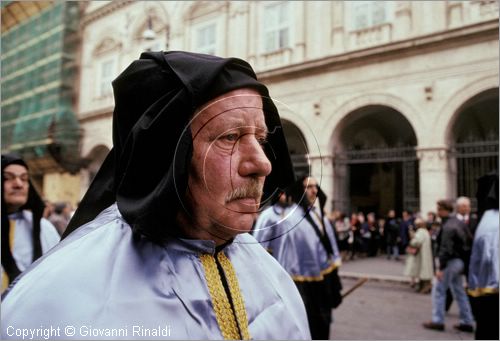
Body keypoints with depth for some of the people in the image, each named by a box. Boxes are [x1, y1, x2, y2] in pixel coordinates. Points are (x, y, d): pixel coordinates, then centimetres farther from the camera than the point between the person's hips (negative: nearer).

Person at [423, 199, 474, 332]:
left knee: (439, 290, 1)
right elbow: (467, 242, 14)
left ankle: (438, 321, 6)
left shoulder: (448, 227, -20)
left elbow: (446, 249, -24)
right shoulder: (459, 223, 9)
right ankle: (467, 322, 21)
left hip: (450, 261, -9)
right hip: (459, 261, 9)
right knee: (459, 292, 16)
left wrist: (440, 267, -21)